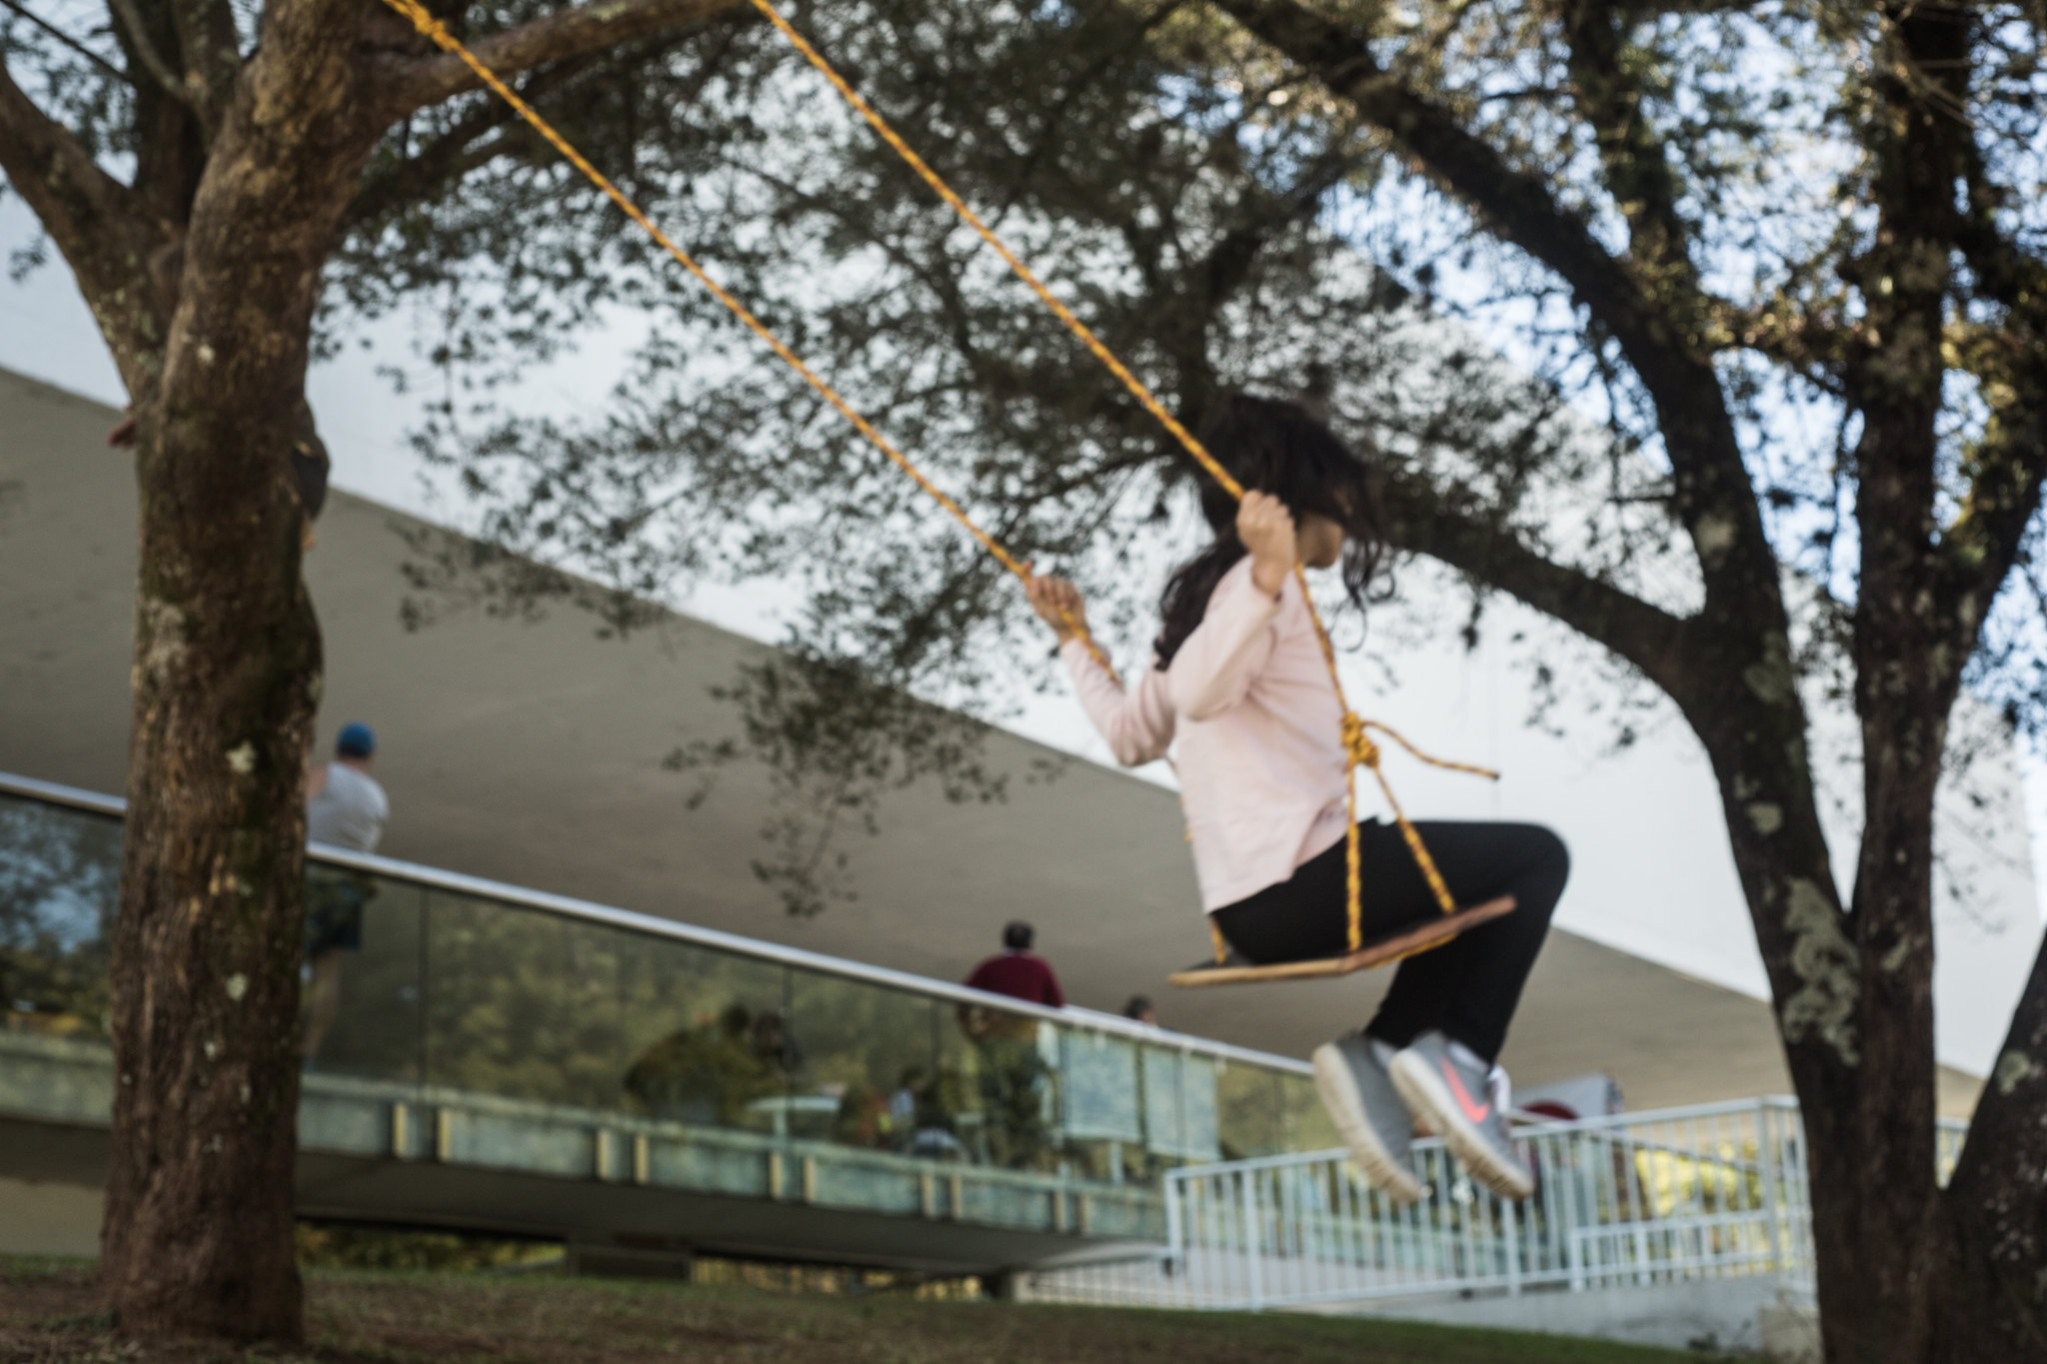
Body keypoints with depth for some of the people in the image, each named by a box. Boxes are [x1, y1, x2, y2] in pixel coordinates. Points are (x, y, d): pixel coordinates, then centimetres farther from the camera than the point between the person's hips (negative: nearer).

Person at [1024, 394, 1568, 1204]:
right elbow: (1198, 693, -27)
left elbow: (1131, 733, 19)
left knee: (1469, 892, 27)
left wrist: (1076, 643, 34)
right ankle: (1457, 1055, -12)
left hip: (1250, 907, 10)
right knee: (1535, 857, -1)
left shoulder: (1205, 591, 20)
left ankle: (1382, 1048, 5)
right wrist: (1270, 576, -41)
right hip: (1298, 876, -9)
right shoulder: (1260, 581, -8)